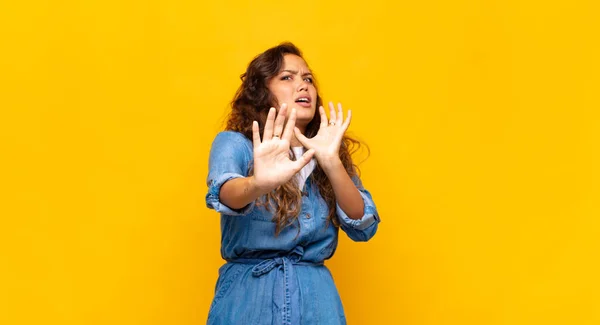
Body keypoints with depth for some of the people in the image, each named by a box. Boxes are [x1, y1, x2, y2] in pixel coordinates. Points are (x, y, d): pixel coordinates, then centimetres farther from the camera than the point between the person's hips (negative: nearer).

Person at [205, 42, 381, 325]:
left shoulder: (329, 151, 5)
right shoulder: (234, 143, -4)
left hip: (316, 295, 3)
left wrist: (331, 163, -19)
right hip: (248, 294, -2)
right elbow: (223, 192, -24)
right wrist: (258, 184, -45)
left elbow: (363, 228, -5)